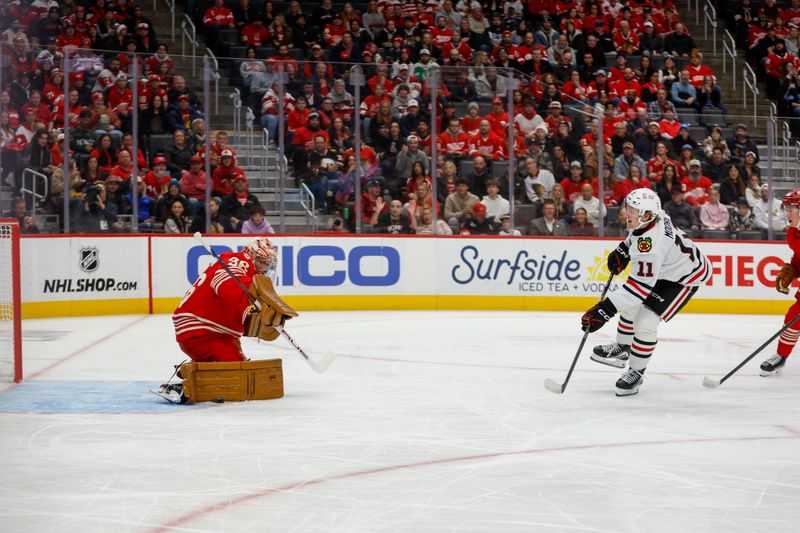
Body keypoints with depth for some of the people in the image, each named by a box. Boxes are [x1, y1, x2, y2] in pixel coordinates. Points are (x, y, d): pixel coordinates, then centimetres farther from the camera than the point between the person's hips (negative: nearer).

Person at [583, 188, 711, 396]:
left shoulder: (651, 245, -40)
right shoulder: (651, 217, -14)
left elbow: (640, 285, -40)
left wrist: (605, 310, -41)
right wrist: (623, 250, 5)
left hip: (685, 278, -10)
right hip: (663, 268, 10)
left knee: (645, 322, -15)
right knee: (631, 306, 18)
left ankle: (636, 372, 4)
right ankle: (622, 348, 40)